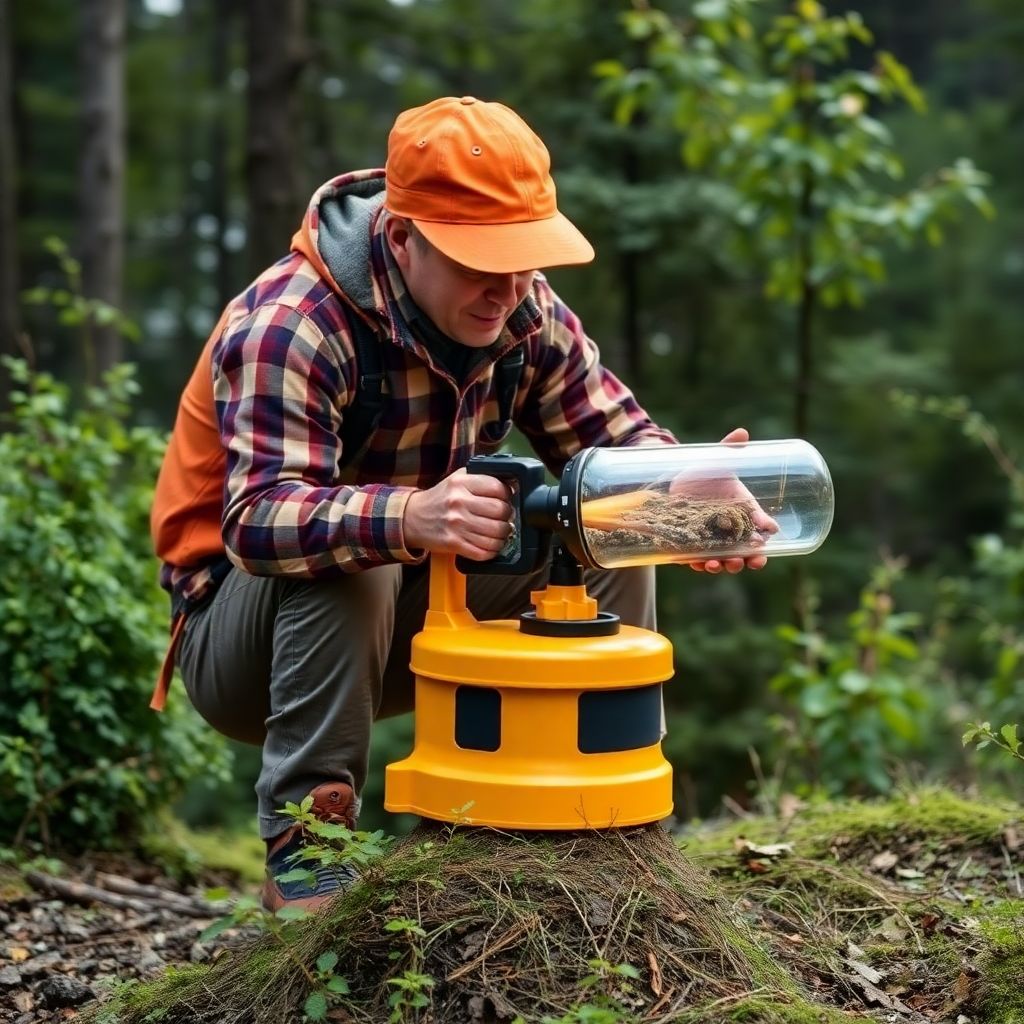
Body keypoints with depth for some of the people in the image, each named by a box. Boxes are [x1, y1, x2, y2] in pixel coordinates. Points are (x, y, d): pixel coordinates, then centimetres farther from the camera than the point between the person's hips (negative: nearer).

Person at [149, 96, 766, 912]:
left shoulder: (523, 312, -7)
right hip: (240, 621, -6)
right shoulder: (292, 326, -28)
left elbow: (616, 435, -8)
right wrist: (408, 519, -60)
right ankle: (305, 855, -26)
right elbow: (256, 519, -41)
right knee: (348, 564, -38)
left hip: (411, 626, 6)